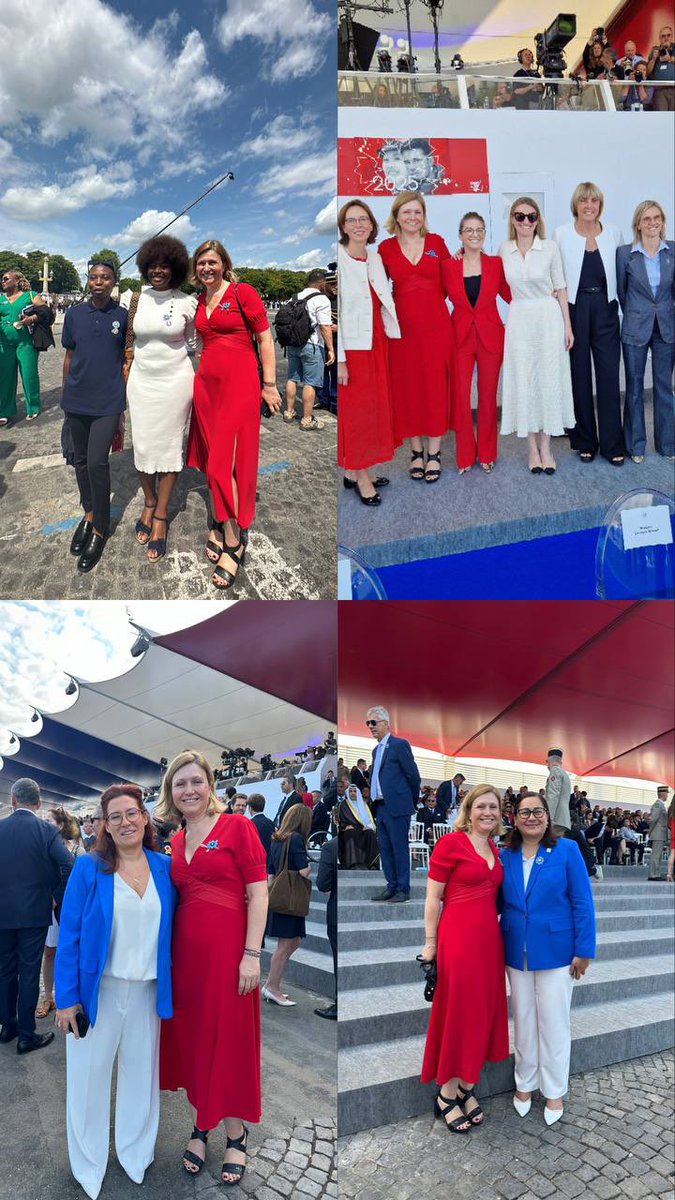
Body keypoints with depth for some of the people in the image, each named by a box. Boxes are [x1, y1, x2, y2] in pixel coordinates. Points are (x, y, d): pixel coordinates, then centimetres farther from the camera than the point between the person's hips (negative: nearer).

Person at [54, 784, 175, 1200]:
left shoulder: (164, 868, -1)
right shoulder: (89, 868, -9)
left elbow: (172, 931, 5)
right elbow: (69, 935, -8)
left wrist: (171, 990, 2)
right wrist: (67, 998, -10)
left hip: (148, 990, 3)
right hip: (99, 989, -2)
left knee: (141, 1072, 15)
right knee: (90, 1075, 10)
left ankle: (136, 1155, 37)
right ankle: (89, 1165, 32)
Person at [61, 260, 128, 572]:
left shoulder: (123, 316, -1)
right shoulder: (74, 314, 4)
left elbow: (126, 359, 4)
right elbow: (69, 357, 11)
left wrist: (125, 398, 3)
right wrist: (66, 394, 11)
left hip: (108, 402, -3)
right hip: (76, 400, 3)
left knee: (97, 463, -9)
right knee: (81, 459, 13)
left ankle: (100, 528, 5)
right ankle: (89, 513, 33)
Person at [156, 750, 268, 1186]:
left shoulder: (236, 826, -6)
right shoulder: (175, 842, 9)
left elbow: (258, 893, -10)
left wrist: (251, 954, -15)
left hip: (229, 950, -5)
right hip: (186, 952, 5)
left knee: (231, 1039, 6)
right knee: (192, 1037, 14)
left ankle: (236, 1135, 24)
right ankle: (201, 1125, 33)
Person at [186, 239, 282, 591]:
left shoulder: (243, 293, -5)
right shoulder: (200, 300, 14)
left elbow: (265, 340, -6)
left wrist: (269, 385, -10)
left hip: (239, 384, -6)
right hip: (206, 383, 7)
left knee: (225, 463, -10)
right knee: (212, 459, 6)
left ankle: (233, 542, -4)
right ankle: (221, 526, 16)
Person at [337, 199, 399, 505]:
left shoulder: (375, 258, 11)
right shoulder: (338, 260, -10)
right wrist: (338, 359, -19)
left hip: (377, 343, 7)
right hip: (351, 347, -7)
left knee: (375, 407, 10)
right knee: (355, 411, 0)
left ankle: (355, 471, 21)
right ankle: (361, 478, 10)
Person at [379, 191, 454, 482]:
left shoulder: (436, 243, 5)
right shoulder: (386, 248, 5)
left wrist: (432, 301, 4)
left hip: (436, 325, 0)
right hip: (403, 326, 0)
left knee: (435, 386, 1)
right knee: (407, 388, 4)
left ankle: (434, 454, 10)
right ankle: (416, 452, 16)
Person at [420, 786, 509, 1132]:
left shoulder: (494, 849, 11)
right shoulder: (450, 843, -10)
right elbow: (432, 898, -9)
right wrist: (430, 944, -9)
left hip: (489, 938, 7)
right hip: (458, 936, -7)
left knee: (483, 1012, 13)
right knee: (458, 1012, 2)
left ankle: (467, 1088, 28)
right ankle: (447, 1094, 18)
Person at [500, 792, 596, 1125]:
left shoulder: (566, 850, -10)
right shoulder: (506, 856, -1)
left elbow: (582, 902, -9)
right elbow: (499, 901, 6)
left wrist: (584, 950, -11)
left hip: (555, 952, -3)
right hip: (517, 953, 3)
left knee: (553, 1023, 9)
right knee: (523, 1022, 15)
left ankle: (554, 1091, 27)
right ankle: (525, 1083, 33)